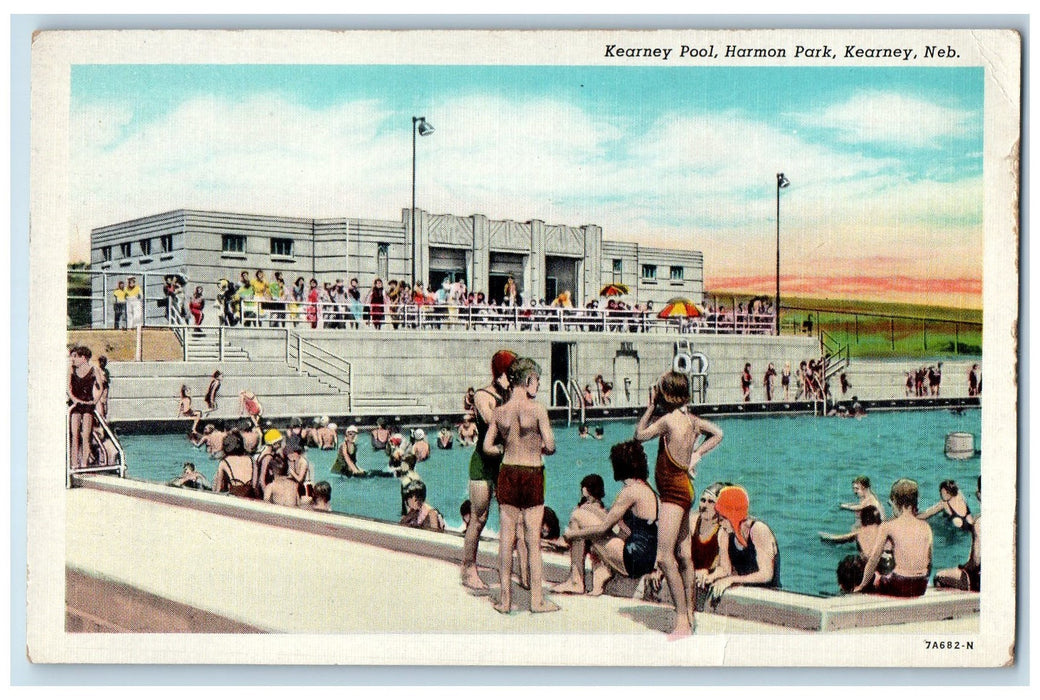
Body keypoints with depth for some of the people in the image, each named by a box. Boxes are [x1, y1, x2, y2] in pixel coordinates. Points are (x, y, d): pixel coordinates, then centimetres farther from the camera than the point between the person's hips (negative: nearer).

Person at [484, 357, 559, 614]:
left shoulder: (499, 412, -1)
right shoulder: (537, 409, -13)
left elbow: (487, 446, 2)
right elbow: (550, 446, -14)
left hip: (507, 474, 3)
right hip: (533, 476, -3)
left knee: (506, 537, 8)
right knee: (533, 539, 4)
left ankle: (506, 599, 12)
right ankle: (537, 599, 11)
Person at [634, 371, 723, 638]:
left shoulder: (669, 420, -18)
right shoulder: (691, 419, 7)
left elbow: (640, 434, -6)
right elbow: (717, 434, 22)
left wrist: (650, 407, 1)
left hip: (674, 492, -9)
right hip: (684, 488, 9)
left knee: (665, 557, -11)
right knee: (683, 556, 13)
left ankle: (682, 622, -13)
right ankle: (689, 616, 19)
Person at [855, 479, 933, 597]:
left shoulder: (888, 526, -6)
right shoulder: (926, 527, 5)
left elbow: (873, 559, -2)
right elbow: (929, 562, 12)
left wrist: (862, 586, 9)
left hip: (900, 587, -4)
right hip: (921, 587, 4)